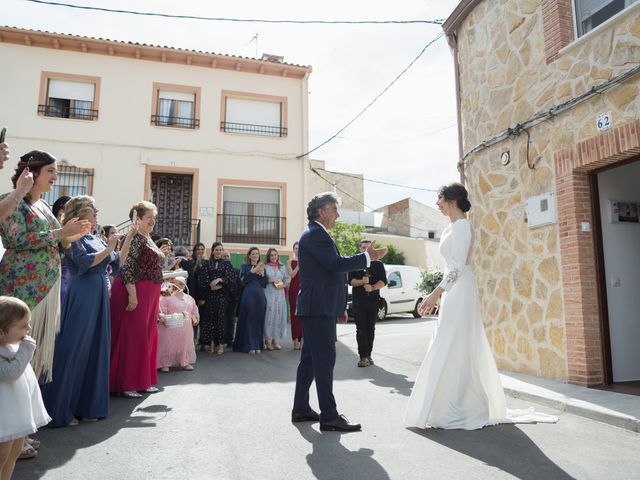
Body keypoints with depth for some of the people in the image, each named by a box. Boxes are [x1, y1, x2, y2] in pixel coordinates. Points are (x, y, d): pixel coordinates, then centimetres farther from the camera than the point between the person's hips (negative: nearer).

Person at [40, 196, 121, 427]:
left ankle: (87, 406, 20)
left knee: (95, 349, 10)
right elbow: (85, 262, -18)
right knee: (73, 350, -4)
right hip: (81, 297, -8)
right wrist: (109, 247, -14)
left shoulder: (95, 239, 17)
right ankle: (60, 410, 8)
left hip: (99, 297, 8)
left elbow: (118, 260, 17)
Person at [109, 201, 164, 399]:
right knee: (131, 336, -5)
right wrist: (132, 295, -25)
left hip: (149, 294, 10)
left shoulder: (148, 239, 18)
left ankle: (143, 380, 22)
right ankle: (126, 384, 4)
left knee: (147, 335, 13)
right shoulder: (135, 237, -11)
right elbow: (127, 268, -20)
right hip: (135, 292, -10)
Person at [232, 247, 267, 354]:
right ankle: (249, 346, 2)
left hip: (260, 297, 4)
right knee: (248, 320, -4)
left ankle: (257, 345, 12)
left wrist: (262, 274, -5)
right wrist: (252, 271, -16)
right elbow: (242, 281, -8)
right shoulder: (244, 266, 6)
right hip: (248, 296, -3)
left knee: (259, 320, 4)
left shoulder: (262, 267, 16)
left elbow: (264, 284, 12)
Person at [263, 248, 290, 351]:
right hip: (268, 294, -3)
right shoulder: (265, 267, 5)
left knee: (278, 316, 2)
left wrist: (282, 285, -6)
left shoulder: (282, 267, 14)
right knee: (268, 315, -6)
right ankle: (268, 340, 0)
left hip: (279, 295, 3)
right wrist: (270, 281, -11)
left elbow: (287, 280, 11)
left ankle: (275, 340, 9)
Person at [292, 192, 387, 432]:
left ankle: (301, 408, 22)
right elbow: (336, 264, -24)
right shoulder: (315, 234, -12)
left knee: (309, 358, 14)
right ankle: (329, 416, -2)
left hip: (317, 307, 11)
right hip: (318, 307, -11)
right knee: (324, 359, -8)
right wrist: (368, 257, -13)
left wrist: (339, 307, 21)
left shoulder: (316, 234, 21)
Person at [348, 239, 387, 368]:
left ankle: (368, 355, 12)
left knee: (371, 329, 4)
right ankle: (363, 356, -9)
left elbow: (383, 281, 1)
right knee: (361, 329, -8)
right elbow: (350, 280, -1)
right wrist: (362, 282, -20)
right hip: (358, 300, -1)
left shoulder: (378, 264, 11)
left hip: (373, 300, 2)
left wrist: (372, 287, -17)